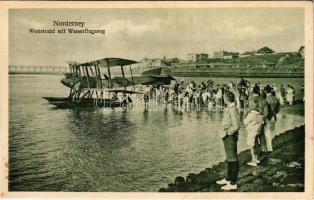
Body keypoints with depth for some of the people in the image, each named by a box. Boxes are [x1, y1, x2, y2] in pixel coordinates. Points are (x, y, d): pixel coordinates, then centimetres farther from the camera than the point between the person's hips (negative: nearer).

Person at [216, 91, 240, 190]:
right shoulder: (228, 108, 9)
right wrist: (223, 132, 11)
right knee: (229, 159, 20)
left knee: (233, 159, -3)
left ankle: (233, 183, 4)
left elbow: (236, 126, -23)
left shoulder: (233, 109, -19)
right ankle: (228, 179, 34)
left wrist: (226, 133, -16)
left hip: (230, 137, -10)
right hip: (227, 137, 10)